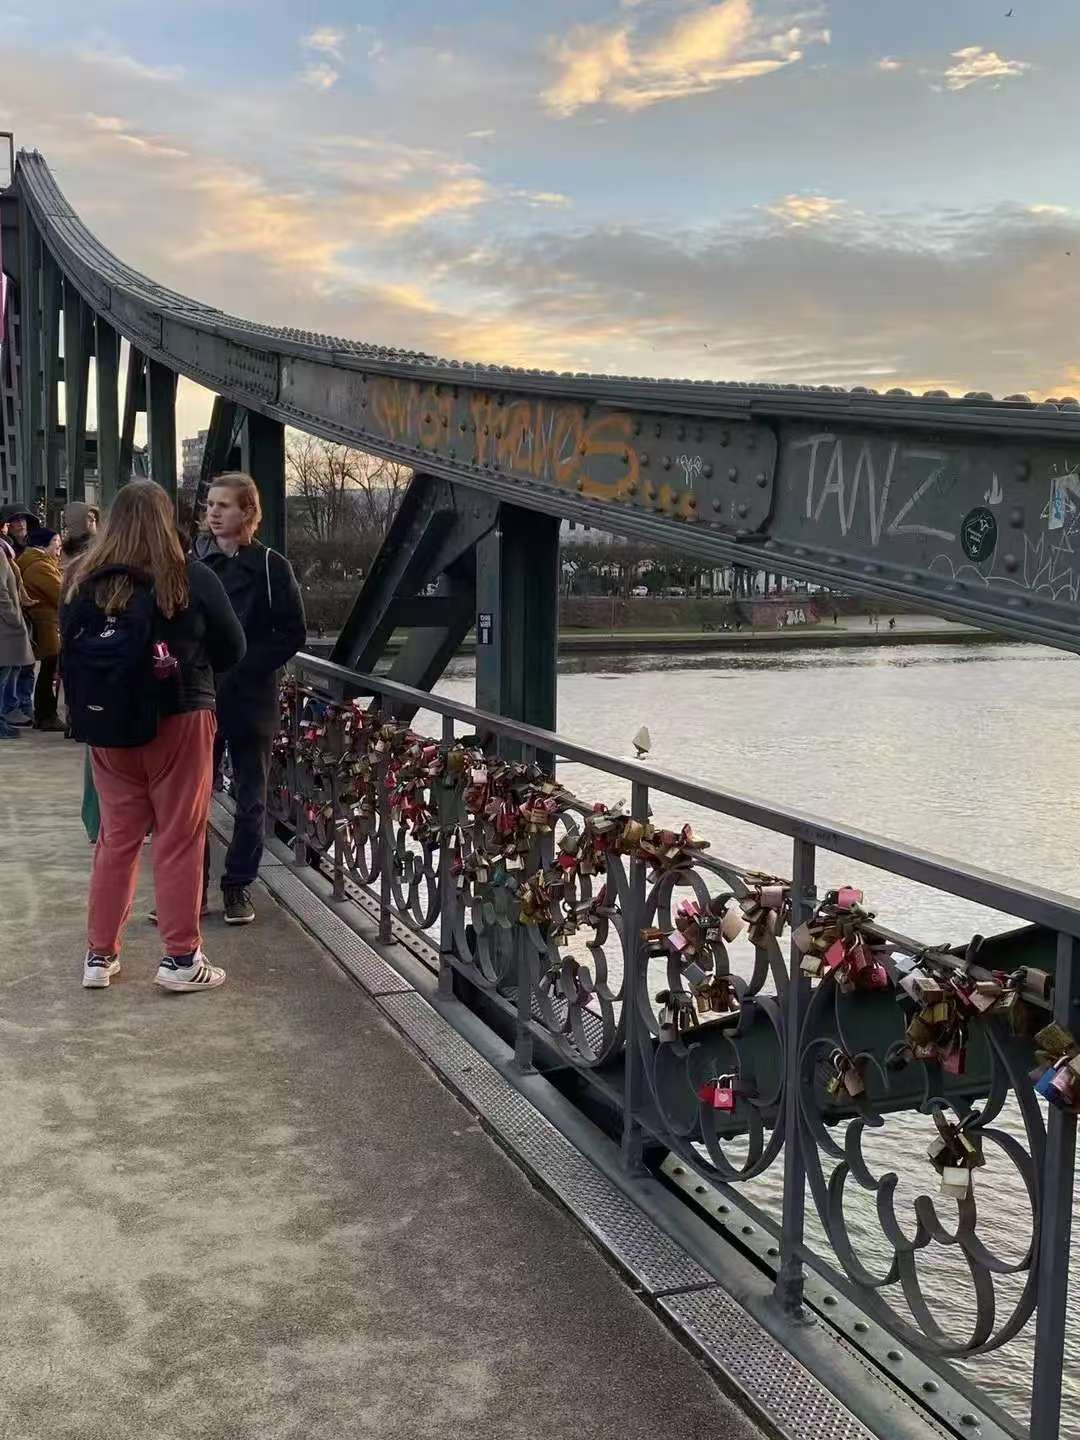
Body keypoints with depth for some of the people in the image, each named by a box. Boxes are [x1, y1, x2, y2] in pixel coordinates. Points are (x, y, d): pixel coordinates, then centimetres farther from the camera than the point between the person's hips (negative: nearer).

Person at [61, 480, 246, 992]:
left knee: (116, 836, 14)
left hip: (107, 725, 4)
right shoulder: (192, 579, -10)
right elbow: (232, 649, 0)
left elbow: (69, 651, 8)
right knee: (179, 839, 4)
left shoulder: (80, 580, -2)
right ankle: (181, 958, 8)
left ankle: (99, 955, 20)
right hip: (178, 720, -3)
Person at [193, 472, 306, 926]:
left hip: (251, 701, -2)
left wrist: (245, 666, -12)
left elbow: (293, 633, -3)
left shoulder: (270, 566, -2)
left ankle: (238, 887, 19)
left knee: (250, 801, 6)